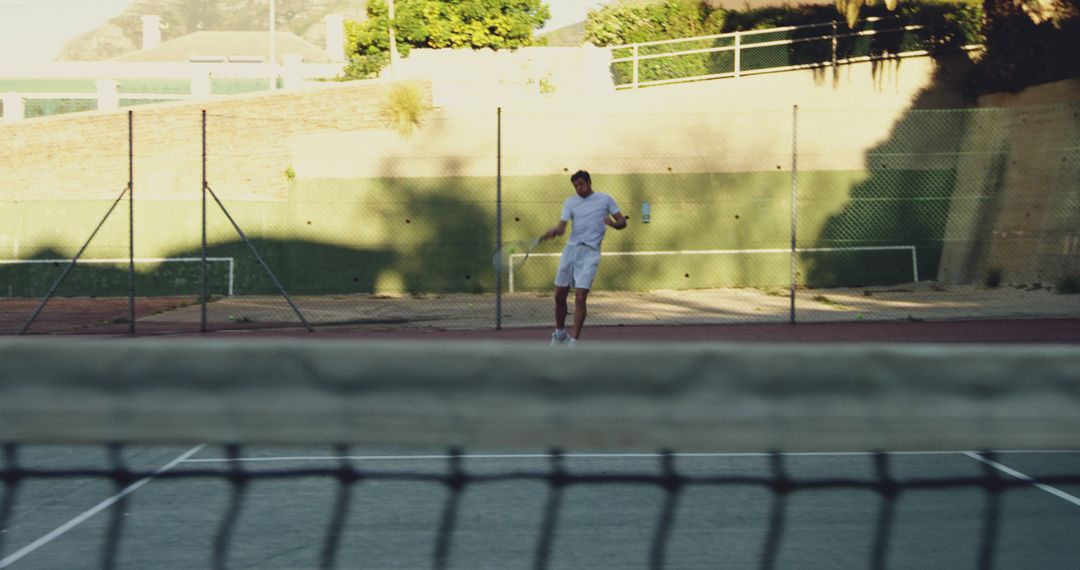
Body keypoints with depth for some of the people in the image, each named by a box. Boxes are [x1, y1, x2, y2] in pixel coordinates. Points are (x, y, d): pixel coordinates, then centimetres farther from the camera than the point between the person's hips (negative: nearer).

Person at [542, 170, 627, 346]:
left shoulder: (605, 199, 3)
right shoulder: (570, 202, 8)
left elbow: (622, 222, 5)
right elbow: (562, 226, -3)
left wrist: (613, 223, -18)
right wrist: (554, 231, -27)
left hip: (590, 252, -3)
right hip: (571, 250, 3)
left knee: (580, 297, -14)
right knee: (559, 295, 8)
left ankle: (574, 341, -9)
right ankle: (560, 333, 31)